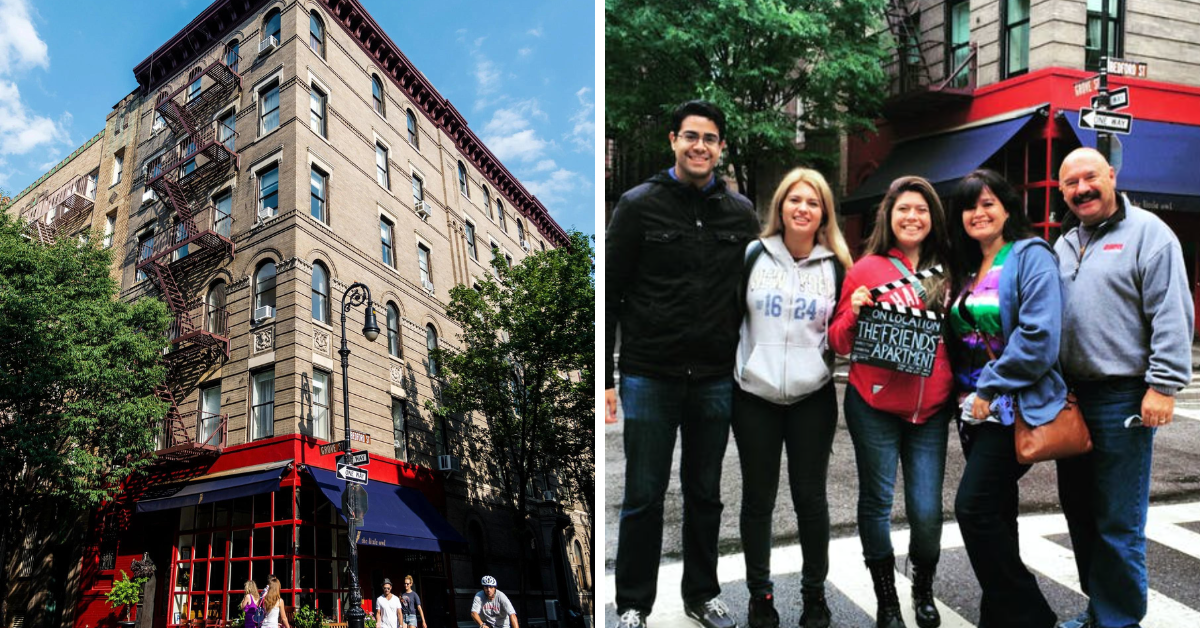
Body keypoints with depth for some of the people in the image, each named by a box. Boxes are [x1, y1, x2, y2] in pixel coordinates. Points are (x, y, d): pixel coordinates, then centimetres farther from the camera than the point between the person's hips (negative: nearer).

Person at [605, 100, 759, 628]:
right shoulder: (639, 205, -2)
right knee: (644, 496, 5)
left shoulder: (741, 213, 7)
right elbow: (610, 293, -3)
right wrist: (605, 377, -7)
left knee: (705, 495, 14)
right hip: (649, 378, -3)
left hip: (716, 380, 3)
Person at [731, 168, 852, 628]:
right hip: (754, 394, 0)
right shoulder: (753, 255, 1)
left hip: (813, 397, 1)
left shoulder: (835, 265, 4)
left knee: (810, 496, 7)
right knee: (757, 496, 7)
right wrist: (726, 367, 2)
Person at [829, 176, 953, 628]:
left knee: (927, 508, 2)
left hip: (931, 408, 2)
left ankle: (924, 589, 30)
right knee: (877, 500, 6)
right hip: (874, 405, -2)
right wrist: (854, 312, -16)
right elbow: (841, 343, 2)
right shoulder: (867, 268, -1)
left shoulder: (946, 273, 8)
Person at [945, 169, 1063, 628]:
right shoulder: (966, 270, 15)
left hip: (1015, 405, -8)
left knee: (973, 507, -12)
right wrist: (965, 393, 4)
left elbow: (1040, 336, -20)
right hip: (976, 408, 8)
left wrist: (990, 388, -17)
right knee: (995, 512, 12)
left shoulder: (1031, 257, -9)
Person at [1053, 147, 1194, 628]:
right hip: (1069, 397, 7)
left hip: (1123, 399, -7)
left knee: (1118, 524, -2)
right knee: (1078, 511, 15)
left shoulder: (1147, 232, -6)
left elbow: (1172, 316, -12)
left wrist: (1163, 386, -18)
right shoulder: (1063, 244, 15)